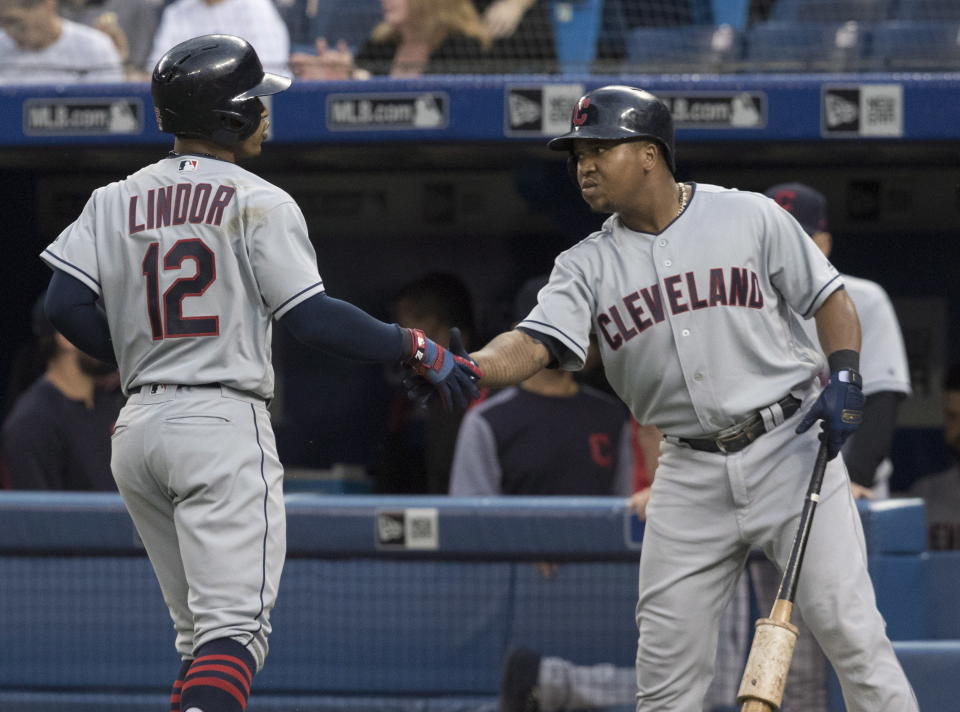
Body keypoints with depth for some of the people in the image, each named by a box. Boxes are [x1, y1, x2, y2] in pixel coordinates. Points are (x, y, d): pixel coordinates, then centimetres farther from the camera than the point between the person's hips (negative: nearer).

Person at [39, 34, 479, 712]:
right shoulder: (258, 203, -4)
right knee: (234, 628, -13)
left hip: (138, 426, 6)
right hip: (224, 424, -6)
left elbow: (65, 305, 2)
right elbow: (313, 318, -11)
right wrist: (420, 350, -3)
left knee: (201, 632, 16)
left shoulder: (116, 201, 11)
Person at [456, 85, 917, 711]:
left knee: (852, 630, -9)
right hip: (691, 471, 3)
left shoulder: (752, 218, -1)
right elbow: (534, 345, -11)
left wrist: (844, 378, -12)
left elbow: (829, 297, 6)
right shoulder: (588, 266, 4)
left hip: (791, 450, -3)